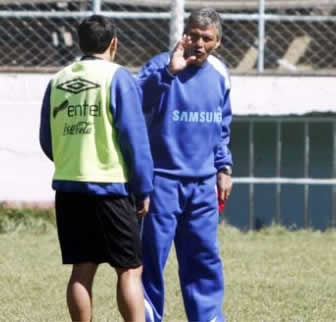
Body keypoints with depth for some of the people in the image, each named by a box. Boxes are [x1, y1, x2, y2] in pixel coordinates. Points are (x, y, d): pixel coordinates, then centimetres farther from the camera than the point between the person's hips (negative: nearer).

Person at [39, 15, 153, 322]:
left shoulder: (58, 80, 9)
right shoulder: (118, 78, -7)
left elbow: (47, 141, 14)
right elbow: (135, 137, -9)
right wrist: (143, 189, -3)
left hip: (68, 188, 5)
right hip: (111, 186, -5)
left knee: (82, 270, 8)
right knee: (130, 270, 0)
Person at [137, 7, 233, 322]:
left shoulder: (219, 75, 8)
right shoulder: (161, 65, -10)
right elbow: (137, 99, -30)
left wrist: (223, 167, 17)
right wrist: (168, 72, -39)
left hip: (203, 184, 5)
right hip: (163, 181, -5)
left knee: (205, 257, 8)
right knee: (152, 256, -3)